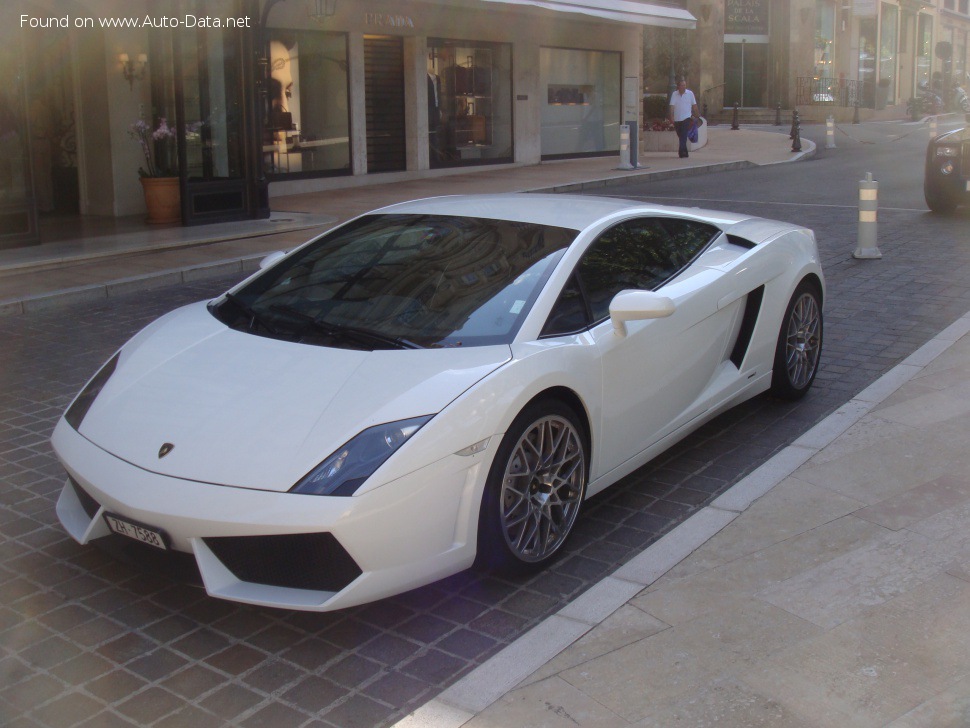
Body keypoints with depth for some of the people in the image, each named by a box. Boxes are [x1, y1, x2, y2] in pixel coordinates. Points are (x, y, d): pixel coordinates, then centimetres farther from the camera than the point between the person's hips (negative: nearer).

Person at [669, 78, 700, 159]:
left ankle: (682, 152, -19)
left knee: (683, 136, -14)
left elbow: (694, 105, 9)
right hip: (677, 118, 2)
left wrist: (696, 115, 12)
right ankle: (684, 152, 21)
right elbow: (672, 106, -3)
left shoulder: (690, 93, 1)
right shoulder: (674, 94, 1)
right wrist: (672, 117, -13)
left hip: (686, 118, -2)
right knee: (680, 136, 9)